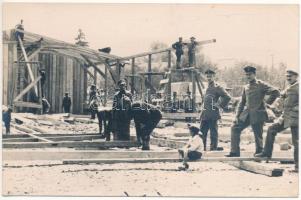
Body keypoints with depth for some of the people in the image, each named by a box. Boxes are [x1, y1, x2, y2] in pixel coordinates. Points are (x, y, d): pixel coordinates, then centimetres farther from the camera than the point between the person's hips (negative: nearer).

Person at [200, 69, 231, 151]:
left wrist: (220, 106, -11)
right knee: (202, 132, 9)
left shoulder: (217, 87, -7)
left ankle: (213, 148, 1)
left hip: (213, 115, -8)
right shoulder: (208, 88, 18)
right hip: (205, 115, 8)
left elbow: (227, 97, -16)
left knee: (213, 132, -3)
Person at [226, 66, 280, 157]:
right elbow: (242, 102, 17)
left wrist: (267, 102, -7)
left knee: (258, 135, -2)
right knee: (235, 128, -1)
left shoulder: (261, 85, -5)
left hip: (258, 114, -6)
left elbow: (276, 92, -13)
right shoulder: (246, 87, 15)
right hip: (247, 113, 7)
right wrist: (237, 116, 9)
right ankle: (235, 152, 4)